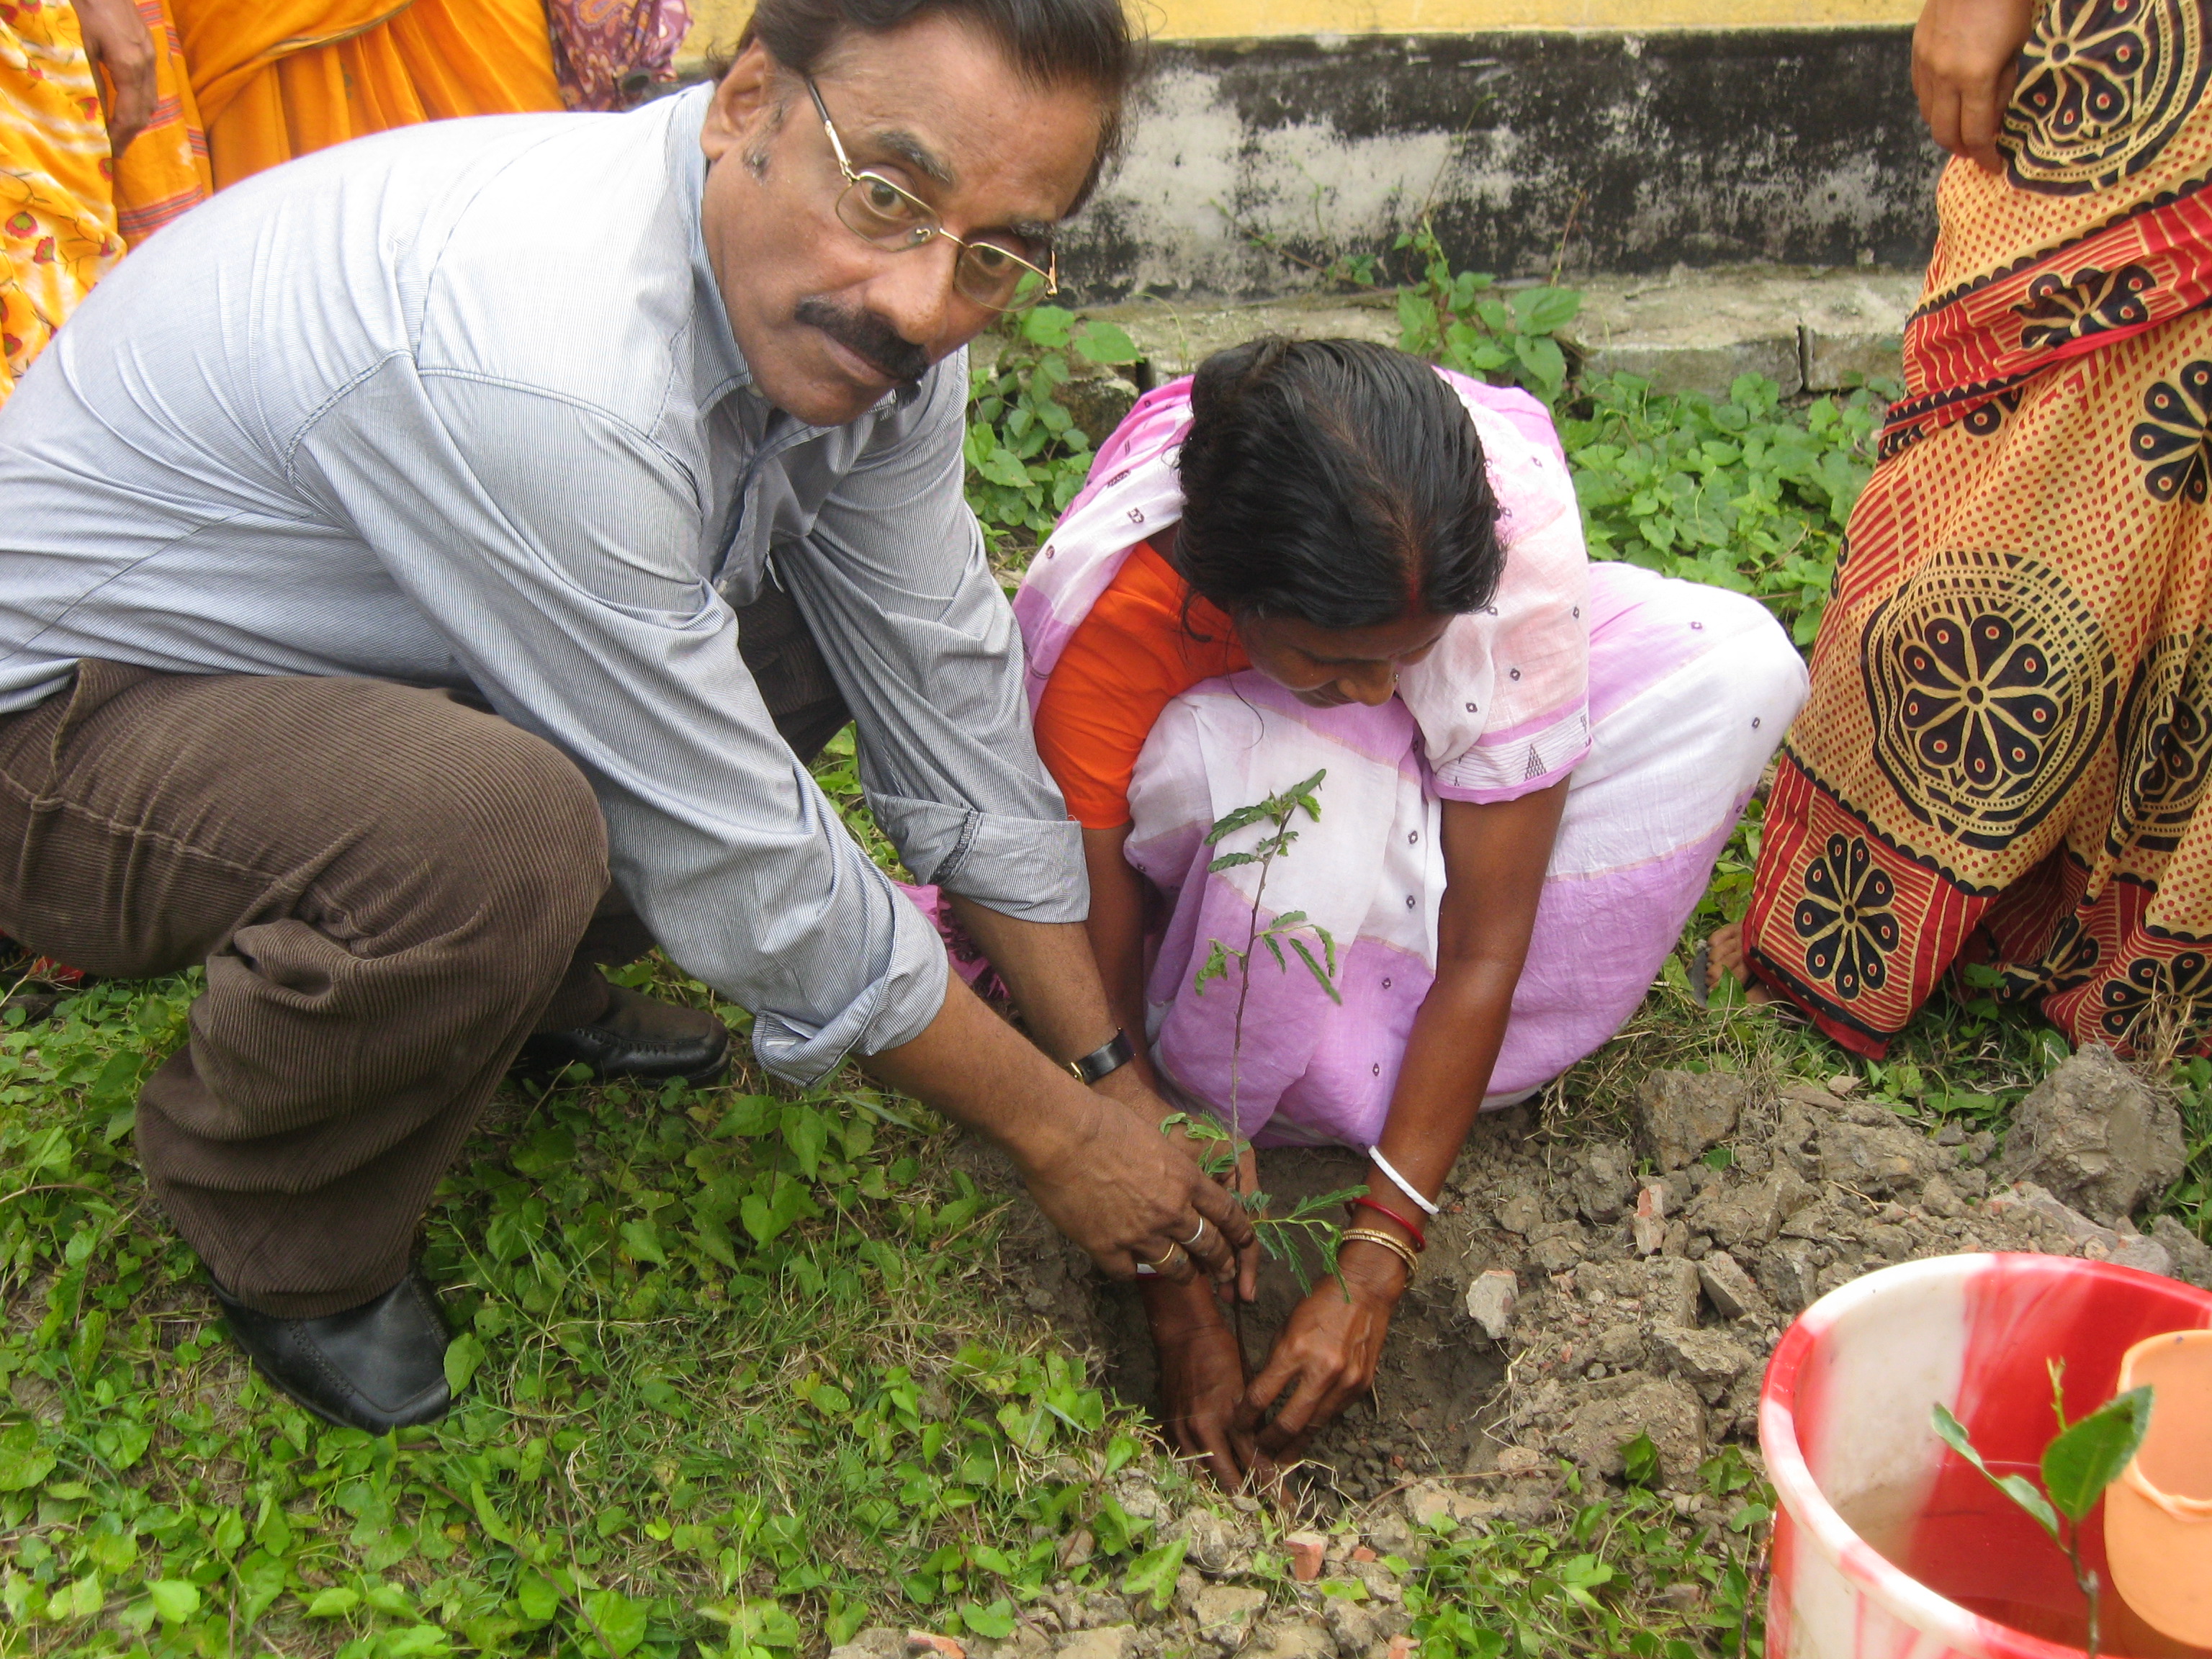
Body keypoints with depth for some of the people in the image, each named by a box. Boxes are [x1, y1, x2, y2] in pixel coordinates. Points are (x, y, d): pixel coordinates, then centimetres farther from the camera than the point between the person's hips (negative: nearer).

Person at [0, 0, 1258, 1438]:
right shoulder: (540, 368, -38)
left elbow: (947, 697, -4)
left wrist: (1114, 1077, -2)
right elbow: (735, 856, -30)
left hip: (368, 655, 8)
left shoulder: (844, 317, -12)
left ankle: (529, 992, 16)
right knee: (499, 828, -36)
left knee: (820, 624, -1)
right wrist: (1054, 1127, -17)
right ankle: (282, 1240, -4)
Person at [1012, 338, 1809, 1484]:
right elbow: (1096, 1010, -28)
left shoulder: (1514, 521, -35)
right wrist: (1180, 1318, -28)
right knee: (1299, 784, -41)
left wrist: (1372, 1268, -30)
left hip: (1425, 774, 3)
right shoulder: (1103, 614, -38)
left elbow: (1483, 949, -29)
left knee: (1736, 667, -23)